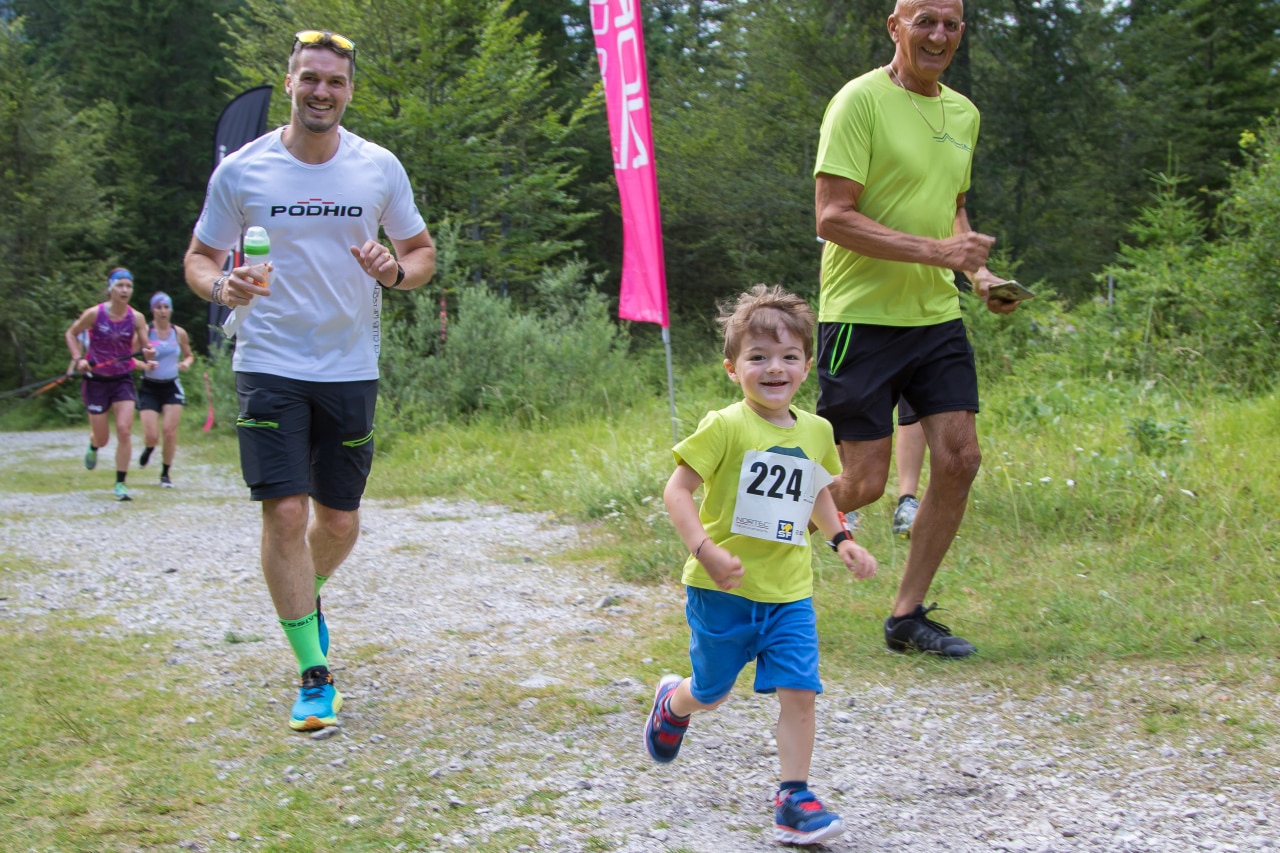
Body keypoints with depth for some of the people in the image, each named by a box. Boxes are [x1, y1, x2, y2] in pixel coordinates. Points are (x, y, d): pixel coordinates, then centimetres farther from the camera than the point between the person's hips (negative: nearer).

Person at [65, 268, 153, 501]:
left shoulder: (136, 318, -6)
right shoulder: (95, 313, -10)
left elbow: (144, 348, -2)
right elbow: (71, 333, 4)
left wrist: (147, 352, -26)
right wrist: (78, 358, -10)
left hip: (123, 380, 1)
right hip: (96, 380, -1)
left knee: (124, 430, -14)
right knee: (102, 438, 4)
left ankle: (120, 483, -4)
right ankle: (93, 446, 44)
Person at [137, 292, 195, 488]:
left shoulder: (179, 333, 3)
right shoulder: (145, 331, -6)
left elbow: (189, 355, 17)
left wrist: (186, 363, -5)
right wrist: (144, 365, -23)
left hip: (172, 387, 2)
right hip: (149, 388, -2)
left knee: (170, 431, -8)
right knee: (152, 436, -7)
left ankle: (165, 473, 10)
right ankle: (148, 449, 32)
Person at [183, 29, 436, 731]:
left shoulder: (379, 168, 1)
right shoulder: (241, 170, -3)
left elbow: (422, 251, 12)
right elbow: (199, 257, 6)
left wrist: (396, 271, -12)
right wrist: (222, 286, -18)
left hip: (350, 369, 2)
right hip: (269, 365, -2)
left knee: (339, 520, 9)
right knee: (286, 512, -11)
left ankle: (307, 598, 43)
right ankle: (314, 674, 0)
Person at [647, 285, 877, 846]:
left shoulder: (816, 432, 4)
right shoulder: (727, 427, -15)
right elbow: (678, 489, -15)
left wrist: (841, 539, 11)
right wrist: (705, 550, -26)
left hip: (789, 593, 4)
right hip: (723, 590, -4)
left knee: (798, 691, -8)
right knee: (711, 693, 14)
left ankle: (793, 800, 2)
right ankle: (672, 703, 49)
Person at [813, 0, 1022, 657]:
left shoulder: (963, 113, 14)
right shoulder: (860, 100, -11)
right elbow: (832, 217, -17)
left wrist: (978, 271, 9)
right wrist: (936, 250, -21)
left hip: (936, 317, 7)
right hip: (861, 317, -7)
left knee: (959, 460, -1)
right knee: (863, 484, -6)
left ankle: (908, 615, 13)